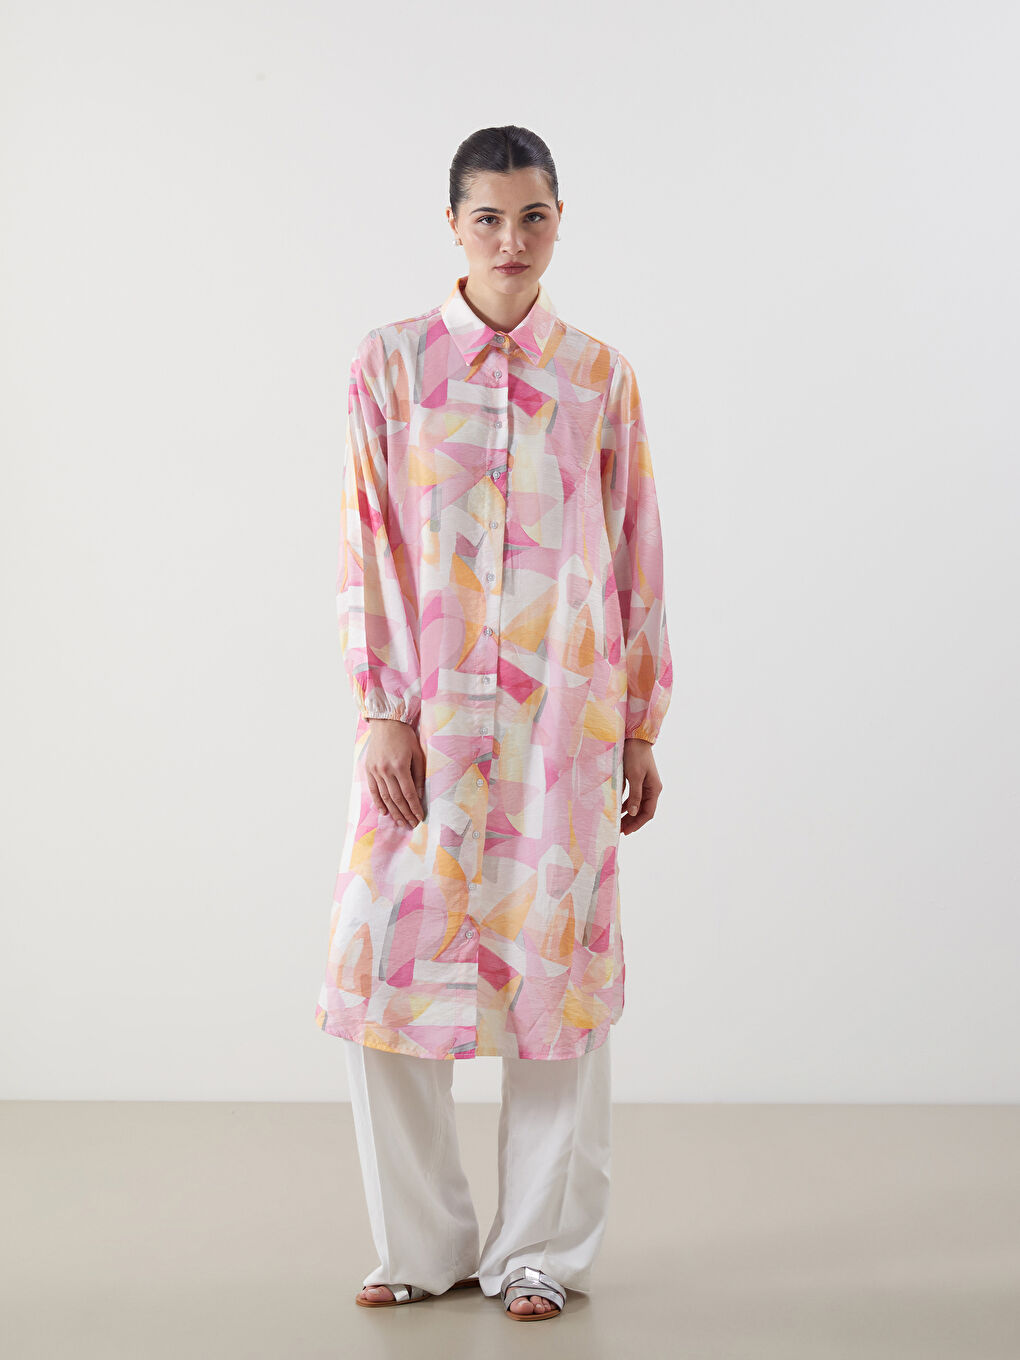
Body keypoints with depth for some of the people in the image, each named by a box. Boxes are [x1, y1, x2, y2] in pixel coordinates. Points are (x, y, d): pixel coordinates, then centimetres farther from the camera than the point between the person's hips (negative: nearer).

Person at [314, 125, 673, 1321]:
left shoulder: (599, 374, 6)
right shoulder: (392, 362, 3)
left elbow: (636, 556, 7)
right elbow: (366, 547, 0)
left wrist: (642, 729, 6)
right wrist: (382, 712, -7)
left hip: (563, 712, 0)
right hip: (426, 715, 0)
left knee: (555, 961, 3)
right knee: (387, 956, 0)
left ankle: (542, 1248, 17)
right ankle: (424, 1243, 17)